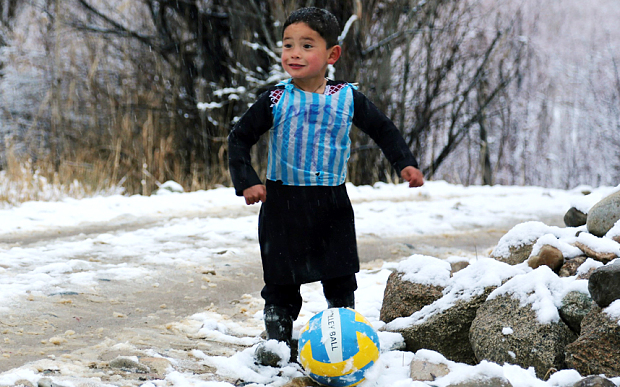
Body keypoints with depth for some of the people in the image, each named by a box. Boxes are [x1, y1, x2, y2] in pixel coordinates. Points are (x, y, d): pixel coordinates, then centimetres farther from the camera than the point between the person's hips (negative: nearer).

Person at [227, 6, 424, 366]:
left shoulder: (348, 99, -3)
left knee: (341, 281, 4)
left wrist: (406, 163, 0)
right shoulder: (275, 100, -5)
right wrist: (247, 182, -8)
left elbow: (383, 129, 11)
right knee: (281, 279, 4)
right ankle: (277, 340, 16)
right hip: (283, 203, -1)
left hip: (332, 204, 1)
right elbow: (240, 138, 2)